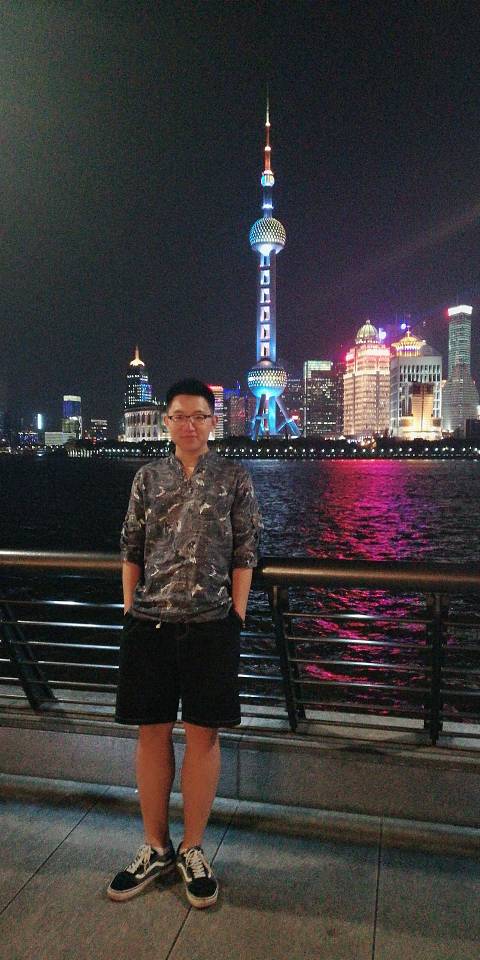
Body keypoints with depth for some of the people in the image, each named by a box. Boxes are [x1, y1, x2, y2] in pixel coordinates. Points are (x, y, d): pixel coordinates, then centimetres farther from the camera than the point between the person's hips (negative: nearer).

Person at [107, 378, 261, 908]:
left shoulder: (234, 478, 1)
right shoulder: (148, 477, 8)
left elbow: (244, 554, 0)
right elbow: (132, 548, 10)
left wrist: (237, 615, -4)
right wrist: (129, 608, 5)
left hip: (211, 624, -2)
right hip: (149, 622, 2)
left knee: (202, 734, 7)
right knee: (152, 731, 10)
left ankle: (193, 850, 26)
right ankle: (155, 848, 29)